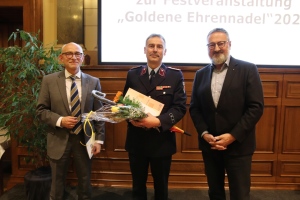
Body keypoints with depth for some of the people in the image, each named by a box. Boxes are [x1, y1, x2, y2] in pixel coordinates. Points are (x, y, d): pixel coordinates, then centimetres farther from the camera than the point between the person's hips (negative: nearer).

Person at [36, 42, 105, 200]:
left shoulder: (93, 82, 0)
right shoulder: (49, 80, -3)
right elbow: (41, 110, -1)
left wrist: (99, 139, -3)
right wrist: (59, 120, -18)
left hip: (85, 139, 1)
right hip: (59, 140, 0)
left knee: (85, 182, 16)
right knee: (57, 182, 17)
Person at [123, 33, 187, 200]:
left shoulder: (175, 75, -4)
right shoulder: (132, 74, 4)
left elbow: (180, 107, -9)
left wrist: (159, 121, -24)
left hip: (162, 141, -2)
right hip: (136, 140, 2)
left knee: (161, 186, 18)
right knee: (138, 185, 18)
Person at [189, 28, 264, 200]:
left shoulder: (248, 70, -5)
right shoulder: (201, 74, 7)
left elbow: (256, 107, -10)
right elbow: (194, 108, 7)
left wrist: (233, 136, -16)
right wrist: (204, 134, -8)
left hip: (238, 146, -3)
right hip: (209, 145, 4)